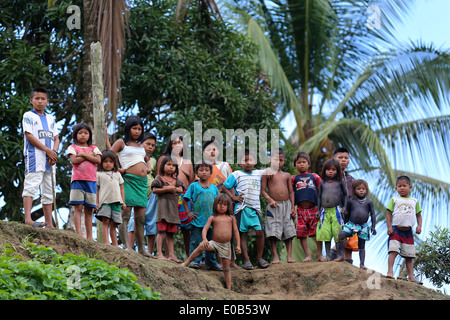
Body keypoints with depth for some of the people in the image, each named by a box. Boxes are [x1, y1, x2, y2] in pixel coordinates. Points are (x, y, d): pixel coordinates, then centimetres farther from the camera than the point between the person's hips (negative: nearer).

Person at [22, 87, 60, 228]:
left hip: (49, 159, 7)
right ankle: (28, 218, -27)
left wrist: (54, 151, -5)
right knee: (31, 185, -18)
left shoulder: (51, 119, 21)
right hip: (34, 157, -7)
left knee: (48, 191, 6)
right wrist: (48, 150, -13)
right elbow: (29, 135, -8)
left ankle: (49, 223, 8)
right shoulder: (28, 116, 3)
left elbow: (56, 138, 17)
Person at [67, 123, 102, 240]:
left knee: (89, 209, 4)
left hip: (91, 181, 3)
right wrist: (89, 156, -4)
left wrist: (83, 154, -5)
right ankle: (79, 233, -16)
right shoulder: (73, 147, 9)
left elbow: (98, 160, -1)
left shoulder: (93, 148, 16)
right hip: (77, 180, -3)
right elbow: (74, 161, -8)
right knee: (78, 207, -11)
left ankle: (89, 236, 3)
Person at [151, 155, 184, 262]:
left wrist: (172, 188, -8)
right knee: (161, 230, -11)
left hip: (173, 208, 6)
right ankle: (159, 253, -13)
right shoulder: (159, 178, 2)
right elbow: (154, 190, -9)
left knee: (170, 233, 6)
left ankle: (171, 254, 6)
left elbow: (181, 190, 6)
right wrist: (168, 189, -13)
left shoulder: (176, 179, 19)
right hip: (163, 205, -6)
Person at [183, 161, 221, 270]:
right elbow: (185, 200, 3)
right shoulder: (193, 186, 1)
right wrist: (189, 213, -4)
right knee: (196, 242, -4)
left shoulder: (214, 187, 11)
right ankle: (194, 261, 4)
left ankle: (211, 262, 19)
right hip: (197, 220, -3)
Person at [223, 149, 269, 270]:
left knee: (260, 232, -7)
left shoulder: (259, 174, 14)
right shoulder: (236, 175, 3)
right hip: (241, 208, -3)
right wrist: (233, 197, -7)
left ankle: (259, 258, 7)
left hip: (255, 208, 3)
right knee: (242, 234, -1)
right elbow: (225, 187, 5)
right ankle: (246, 260, 3)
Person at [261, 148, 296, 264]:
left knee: (289, 232, 2)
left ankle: (289, 256, 5)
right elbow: (263, 190, -1)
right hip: (274, 206, -3)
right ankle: (275, 256, -2)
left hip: (286, 205, 3)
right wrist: (270, 200, -17)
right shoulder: (267, 173, 2)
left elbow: (291, 192, 13)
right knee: (272, 232, -7)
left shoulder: (287, 175, 13)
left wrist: (292, 207, 6)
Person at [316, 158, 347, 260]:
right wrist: (318, 210, 12)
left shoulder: (340, 182, 7)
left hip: (336, 210, -2)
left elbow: (345, 195, 10)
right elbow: (319, 197, 18)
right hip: (325, 211, 2)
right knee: (325, 234, 0)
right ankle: (327, 255, 5)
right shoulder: (322, 183, 13)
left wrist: (344, 207, 0)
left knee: (337, 232, -5)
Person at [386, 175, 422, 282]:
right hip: (396, 230, -2)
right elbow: (389, 214, 4)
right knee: (393, 251, -18)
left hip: (408, 232, 3)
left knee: (409, 255, 4)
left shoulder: (414, 201, 14)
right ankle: (390, 271, -23)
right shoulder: (394, 200, 7)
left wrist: (419, 226, 1)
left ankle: (411, 276, 6)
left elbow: (418, 215, 17)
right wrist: (389, 227, -7)